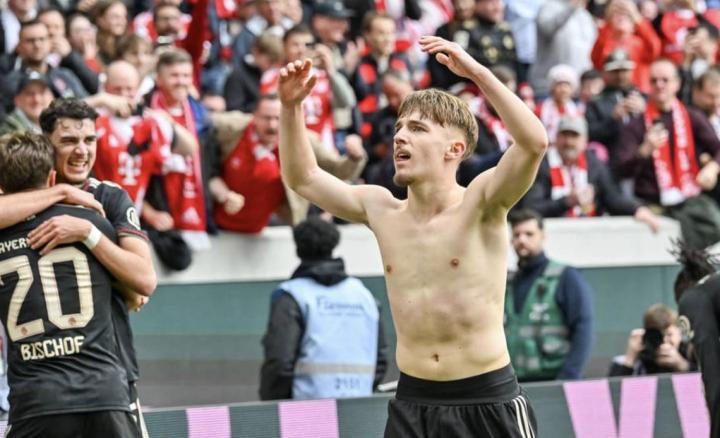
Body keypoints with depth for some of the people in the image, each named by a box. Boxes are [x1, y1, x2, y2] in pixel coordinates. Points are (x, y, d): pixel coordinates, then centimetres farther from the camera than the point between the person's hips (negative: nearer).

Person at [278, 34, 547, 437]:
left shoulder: (480, 203, -9)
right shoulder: (382, 211, 7)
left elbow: (535, 142, -26)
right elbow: (303, 177, 15)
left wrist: (477, 72, -30)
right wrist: (292, 105, 1)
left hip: (487, 403, -5)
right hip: (413, 403, 5)